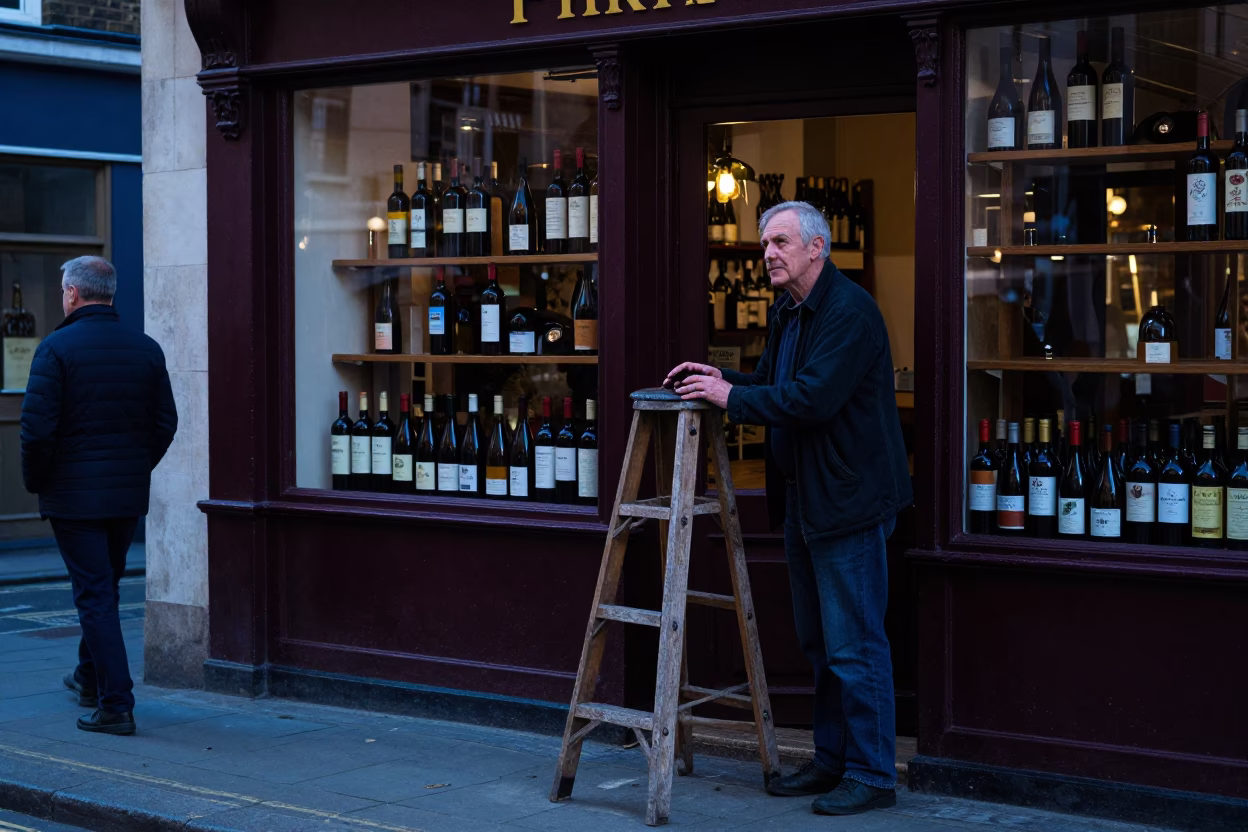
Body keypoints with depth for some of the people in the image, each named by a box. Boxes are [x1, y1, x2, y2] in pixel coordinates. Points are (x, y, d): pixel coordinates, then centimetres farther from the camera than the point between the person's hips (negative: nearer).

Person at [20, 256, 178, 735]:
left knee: (95, 595, -2)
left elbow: (37, 427, -15)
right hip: (129, 496, 5)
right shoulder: (146, 349, 3)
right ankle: (90, 678, 39)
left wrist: (35, 481, -1)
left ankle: (116, 706, -5)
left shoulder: (57, 348, -12)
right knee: (106, 587, 21)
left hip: (74, 494, -5)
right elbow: (165, 423, 5)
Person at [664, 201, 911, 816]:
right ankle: (831, 761, 28)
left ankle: (873, 776, 5)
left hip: (848, 500, -10)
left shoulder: (850, 311, -17)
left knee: (854, 645, -5)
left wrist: (732, 397, -18)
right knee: (818, 643, 17)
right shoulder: (787, 313, 15)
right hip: (803, 500, 10)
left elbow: (813, 397, -25)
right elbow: (773, 383, 21)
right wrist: (721, 379, 4)